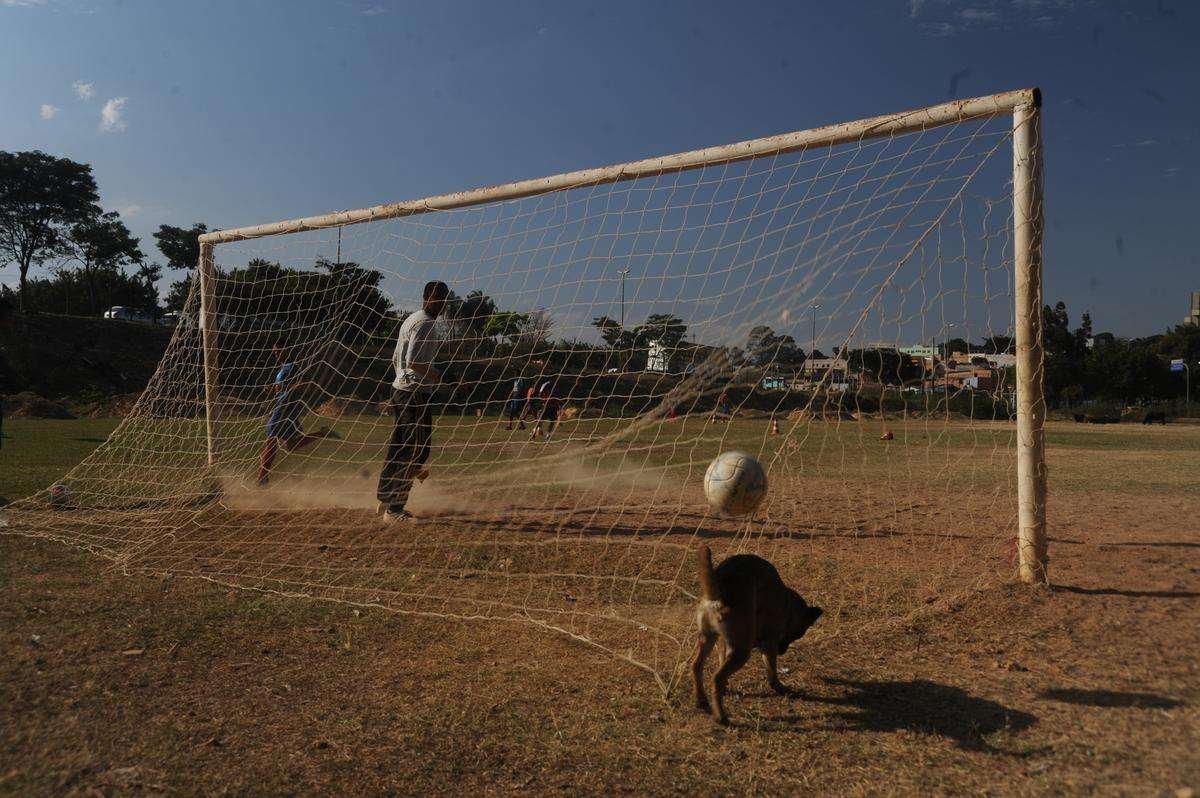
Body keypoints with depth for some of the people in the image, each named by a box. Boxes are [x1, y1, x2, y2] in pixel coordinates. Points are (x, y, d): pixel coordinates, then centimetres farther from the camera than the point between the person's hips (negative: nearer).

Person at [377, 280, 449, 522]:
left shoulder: (410, 320, 19)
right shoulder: (424, 323, -14)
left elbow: (396, 359, 22)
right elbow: (414, 362, -24)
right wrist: (436, 376, -11)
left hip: (400, 389, 10)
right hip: (416, 393, -10)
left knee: (398, 449, 16)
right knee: (417, 450, -6)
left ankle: (387, 501, 23)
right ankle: (394, 508, -3)